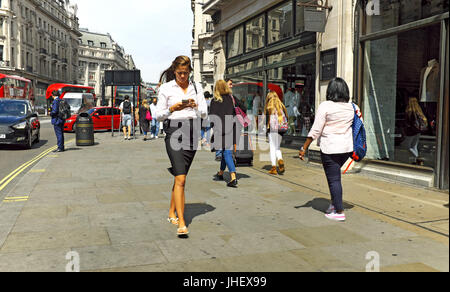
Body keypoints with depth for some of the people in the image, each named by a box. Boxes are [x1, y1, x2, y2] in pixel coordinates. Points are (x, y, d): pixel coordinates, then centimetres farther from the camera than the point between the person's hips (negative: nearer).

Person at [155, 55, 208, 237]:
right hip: (174, 131, -4)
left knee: (180, 176, 12)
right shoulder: (166, 88, 4)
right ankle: (181, 223, -14)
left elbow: (205, 114, 10)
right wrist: (173, 108, -13)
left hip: (192, 132, 4)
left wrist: (196, 106, -10)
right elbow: (159, 115, 4)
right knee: (181, 179, -14)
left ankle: (172, 213, 28)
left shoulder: (197, 88, 12)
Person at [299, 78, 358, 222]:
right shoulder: (352, 107, 4)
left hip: (330, 148, -6)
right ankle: (334, 203, 24)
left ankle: (339, 212, 6)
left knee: (334, 179, 1)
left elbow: (315, 131, -12)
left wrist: (304, 148, -6)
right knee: (335, 175, 23)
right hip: (347, 147, 6)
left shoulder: (325, 106, -11)